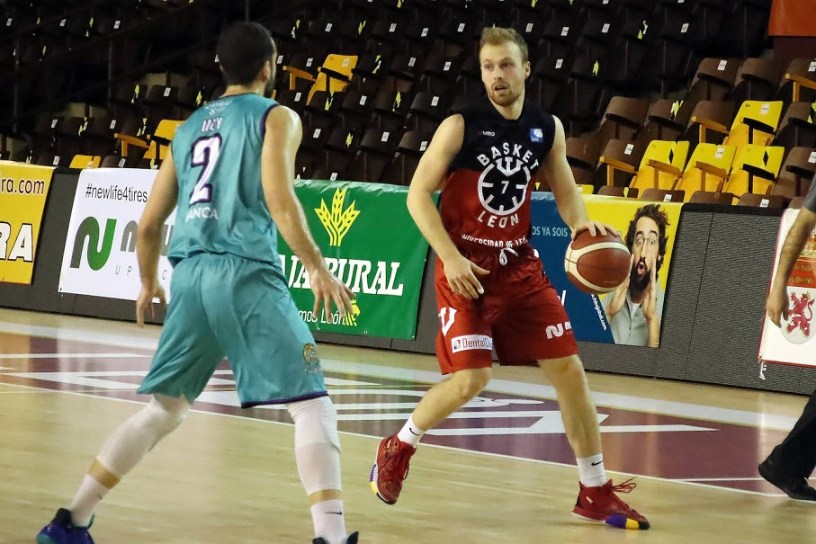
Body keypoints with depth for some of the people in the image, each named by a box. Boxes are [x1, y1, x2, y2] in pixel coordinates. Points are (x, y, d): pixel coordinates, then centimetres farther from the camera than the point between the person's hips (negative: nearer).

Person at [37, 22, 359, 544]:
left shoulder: (190, 127, 22)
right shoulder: (277, 116, 5)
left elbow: (149, 225, 22)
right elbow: (279, 198, -13)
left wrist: (148, 283, 38)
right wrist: (318, 268, -12)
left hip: (191, 274, 6)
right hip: (247, 272, -6)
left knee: (162, 409, 17)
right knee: (312, 403, -3)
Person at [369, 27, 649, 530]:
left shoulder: (548, 128, 2)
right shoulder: (460, 126, -11)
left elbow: (566, 191, 13)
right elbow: (418, 194, -10)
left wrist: (581, 224, -10)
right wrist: (450, 256, -19)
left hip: (519, 266, 5)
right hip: (465, 267, -5)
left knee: (569, 369, 1)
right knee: (472, 378, -16)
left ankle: (596, 492, 11)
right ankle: (398, 449, 12)